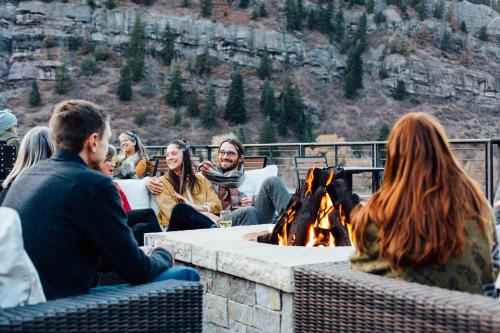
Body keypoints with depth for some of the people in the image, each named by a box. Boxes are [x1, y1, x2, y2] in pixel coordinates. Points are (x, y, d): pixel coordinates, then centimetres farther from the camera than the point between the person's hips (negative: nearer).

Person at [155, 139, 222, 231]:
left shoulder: (201, 180, 22)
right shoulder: (163, 182, 11)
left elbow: (217, 204, 10)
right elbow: (172, 212, -3)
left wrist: (200, 208, -10)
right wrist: (203, 213, -13)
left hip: (200, 224, 1)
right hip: (177, 229, -1)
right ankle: (216, 229, -38)